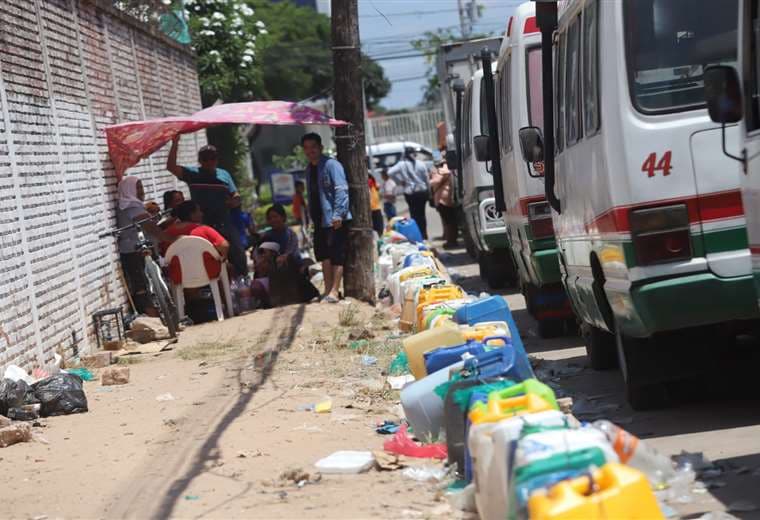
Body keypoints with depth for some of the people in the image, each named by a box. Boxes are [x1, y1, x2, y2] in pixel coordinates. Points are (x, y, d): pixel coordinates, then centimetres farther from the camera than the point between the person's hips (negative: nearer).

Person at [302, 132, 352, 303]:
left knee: (336, 255, -7)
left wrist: (338, 214, -25)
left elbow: (341, 190, -18)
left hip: (335, 220, -9)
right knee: (324, 255, 10)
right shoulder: (310, 168, 15)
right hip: (320, 220, 9)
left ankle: (334, 291, -7)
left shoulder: (331, 164, -11)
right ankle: (328, 290, 17)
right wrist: (312, 217, 17)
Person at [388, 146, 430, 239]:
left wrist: (400, 182, -6)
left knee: (415, 214, 5)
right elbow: (426, 179, -1)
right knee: (422, 214, 13)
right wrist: (428, 191, 11)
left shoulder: (401, 164, -6)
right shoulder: (420, 164, -4)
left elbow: (390, 172, -17)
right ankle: (424, 235, 16)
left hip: (410, 193, -1)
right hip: (422, 191, 1)